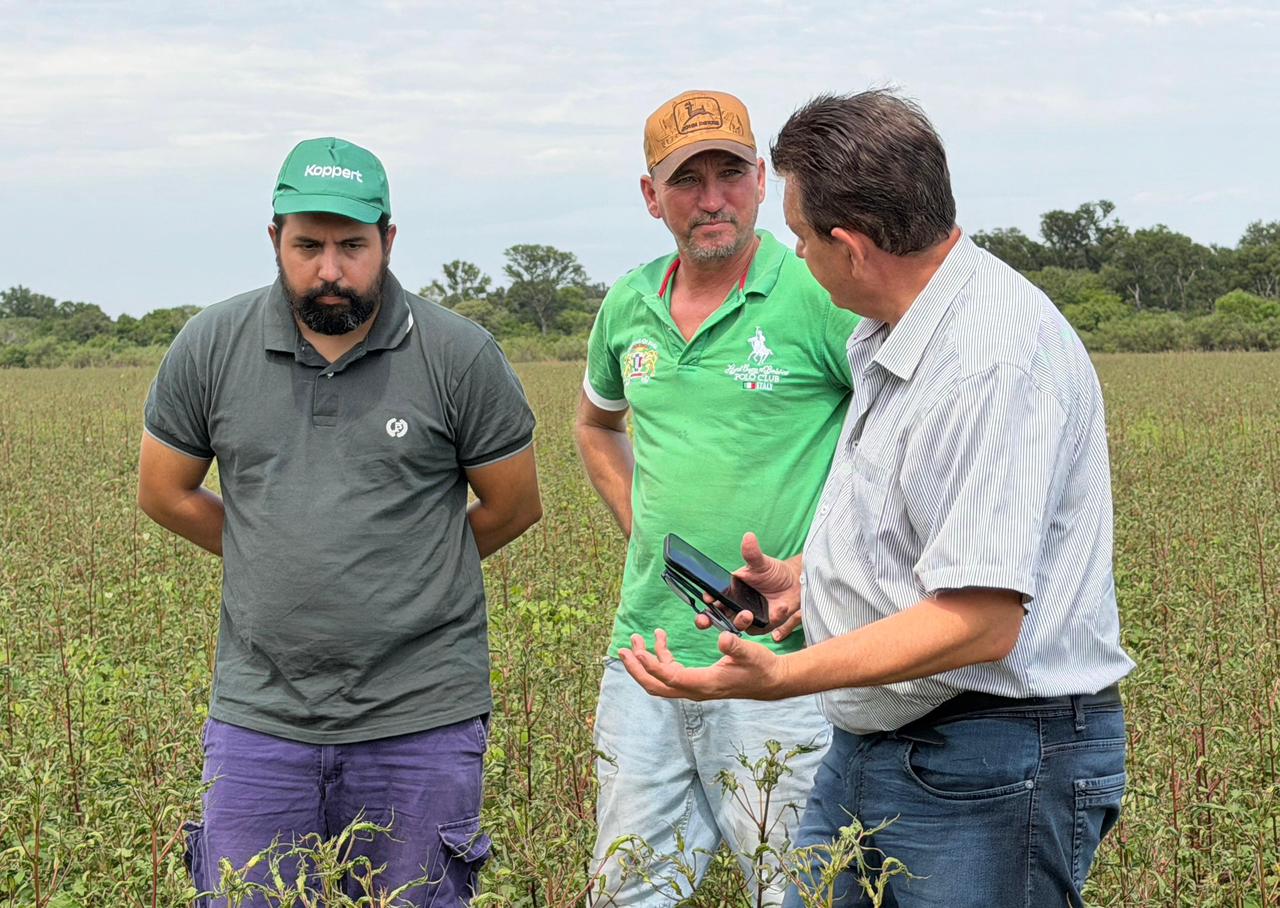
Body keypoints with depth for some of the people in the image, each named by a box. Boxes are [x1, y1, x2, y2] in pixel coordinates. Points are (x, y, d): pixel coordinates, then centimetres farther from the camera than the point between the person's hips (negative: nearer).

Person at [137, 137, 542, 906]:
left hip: (422, 723, -1)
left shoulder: (460, 356, -5)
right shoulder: (211, 348, 0)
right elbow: (164, 493, 13)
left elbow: (514, 505, 6)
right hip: (260, 716, 2)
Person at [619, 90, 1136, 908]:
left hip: (994, 771, -10)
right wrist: (807, 571, 13)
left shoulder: (996, 360, -23)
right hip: (868, 751, 10)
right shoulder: (895, 336, 11)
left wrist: (781, 678, -32)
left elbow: (981, 620, -28)